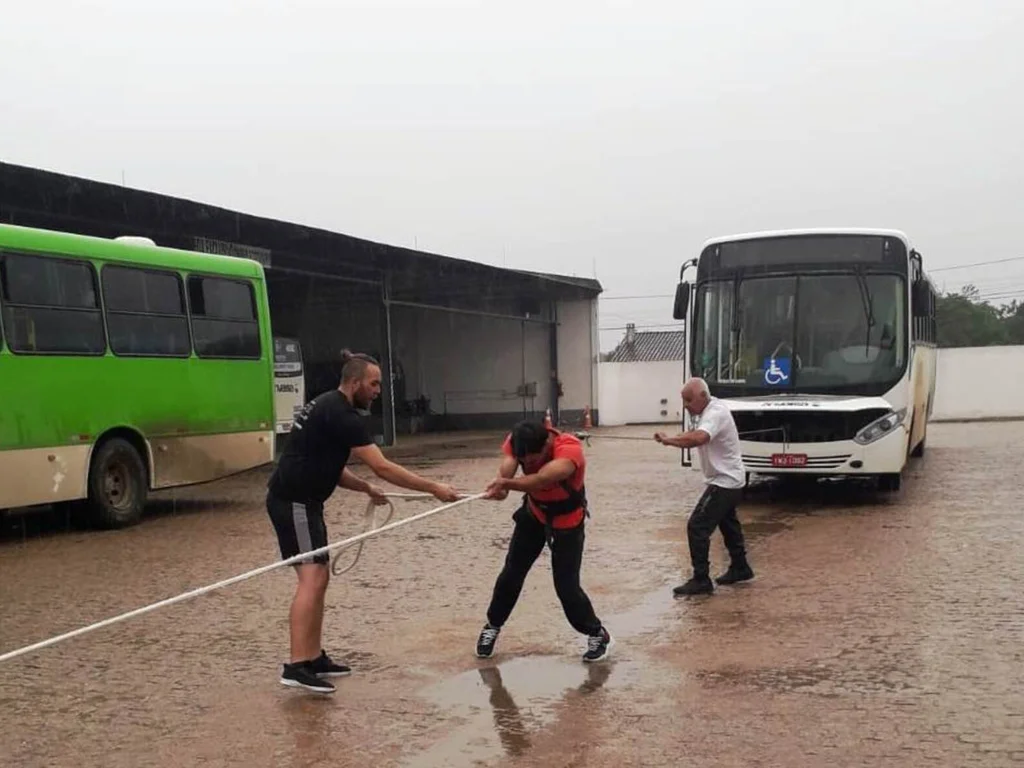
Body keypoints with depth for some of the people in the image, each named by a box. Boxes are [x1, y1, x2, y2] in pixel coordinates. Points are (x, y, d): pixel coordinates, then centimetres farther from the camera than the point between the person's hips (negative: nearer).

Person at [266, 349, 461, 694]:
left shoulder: (329, 408, 15)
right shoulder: (341, 415, -17)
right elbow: (382, 467, -20)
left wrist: (366, 488, 11)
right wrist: (434, 488, -17)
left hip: (298, 500, 11)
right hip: (295, 502, -11)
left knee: (318, 577, 13)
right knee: (312, 578, -15)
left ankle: (314, 658, 18)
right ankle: (297, 666, -19)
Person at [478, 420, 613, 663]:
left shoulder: (570, 449, -40)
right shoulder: (517, 442, -24)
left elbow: (543, 478, -56)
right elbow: (507, 464, -42)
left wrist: (508, 484, -71)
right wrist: (500, 482, -66)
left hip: (567, 520, -4)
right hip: (534, 513, 4)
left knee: (566, 585, -7)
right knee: (511, 573, 9)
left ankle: (598, 634, 16)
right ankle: (492, 626, 31)